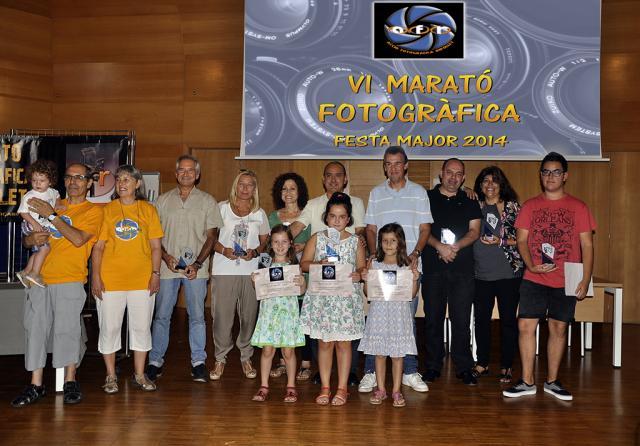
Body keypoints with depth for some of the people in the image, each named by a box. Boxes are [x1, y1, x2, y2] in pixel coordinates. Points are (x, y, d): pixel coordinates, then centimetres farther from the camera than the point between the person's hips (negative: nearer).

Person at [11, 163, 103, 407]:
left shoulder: (93, 210, 2)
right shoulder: (53, 205, 18)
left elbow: (78, 239, -15)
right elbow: (27, 240, 19)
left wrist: (52, 216, -14)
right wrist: (32, 238, -5)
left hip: (69, 280, -5)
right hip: (40, 279, 5)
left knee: (67, 330, -5)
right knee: (35, 330, 3)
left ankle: (70, 382, 9)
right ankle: (36, 385, 11)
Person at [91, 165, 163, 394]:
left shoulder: (148, 210, 5)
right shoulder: (107, 210, 3)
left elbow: (156, 246, 5)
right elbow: (98, 246, 2)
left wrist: (156, 274, -3)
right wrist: (96, 276, -5)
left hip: (142, 280, 1)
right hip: (110, 279, 0)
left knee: (141, 327, 8)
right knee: (109, 328, 6)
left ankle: (139, 374, 22)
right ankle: (111, 376, 20)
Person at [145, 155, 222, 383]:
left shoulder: (207, 201, 4)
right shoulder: (163, 200, 9)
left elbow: (211, 236, 1)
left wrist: (197, 264, -9)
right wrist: (165, 256, -8)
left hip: (196, 268, -1)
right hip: (167, 267, 1)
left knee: (197, 316, 3)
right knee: (161, 315, 5)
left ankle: (198, 362, 12)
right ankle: (155, 361, 16)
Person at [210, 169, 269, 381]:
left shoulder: (259, 213, 12)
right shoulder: (221, 208, 6)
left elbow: (265, 241, 15)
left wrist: (255, 251, -6)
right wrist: (223, 250, -12)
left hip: (251, 270, 2)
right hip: (224, 270, -1)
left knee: (249, 315, 3)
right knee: (222, 315, -2)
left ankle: (246, 357, 20)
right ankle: (220, 358, 14)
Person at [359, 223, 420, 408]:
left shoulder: (407, 265, 0)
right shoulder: (373, 264, 3)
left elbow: (412, 294, -1)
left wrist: (415, 279, -16)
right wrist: (366, 280, -15)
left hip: (399, 313, -1)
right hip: (379, 312, 1)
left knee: (397, 354, 5)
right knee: (379, 353, 8)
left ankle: (396, 390, 16)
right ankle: (380, 389, 20)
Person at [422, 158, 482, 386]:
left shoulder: (470, 202, 14)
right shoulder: (427, 198, 9)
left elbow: (474, 231, 5)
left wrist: (456, 246, -12)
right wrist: (440, 246, -14)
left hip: (463, 268, 1)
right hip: (433, 267, 0)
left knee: (462, 320, 1)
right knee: (433, 318, 4)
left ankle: (464, 368, 10)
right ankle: (433, 367, 14)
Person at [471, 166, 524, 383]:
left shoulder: (512, 207, 0)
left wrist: (501, 241, -13)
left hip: (508, 273, -3)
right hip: (481, 274, 3)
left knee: (508, 320, 4)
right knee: (481, 319, 10)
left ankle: (506, 367, 16)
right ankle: (482, 364, 24)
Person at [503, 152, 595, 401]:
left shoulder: (578, 207, 4)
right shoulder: (530, 206, 7)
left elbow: (587, 245, 2)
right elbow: (522, 240, 4)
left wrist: (585, 280, -7)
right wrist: (532, 266, -13)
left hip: (566, 281, 0)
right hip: (534, 279, 1)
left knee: (558, 328, 6)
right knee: (526, 326, -4)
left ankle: (552, 382, 21)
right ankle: (527, 382, 8)